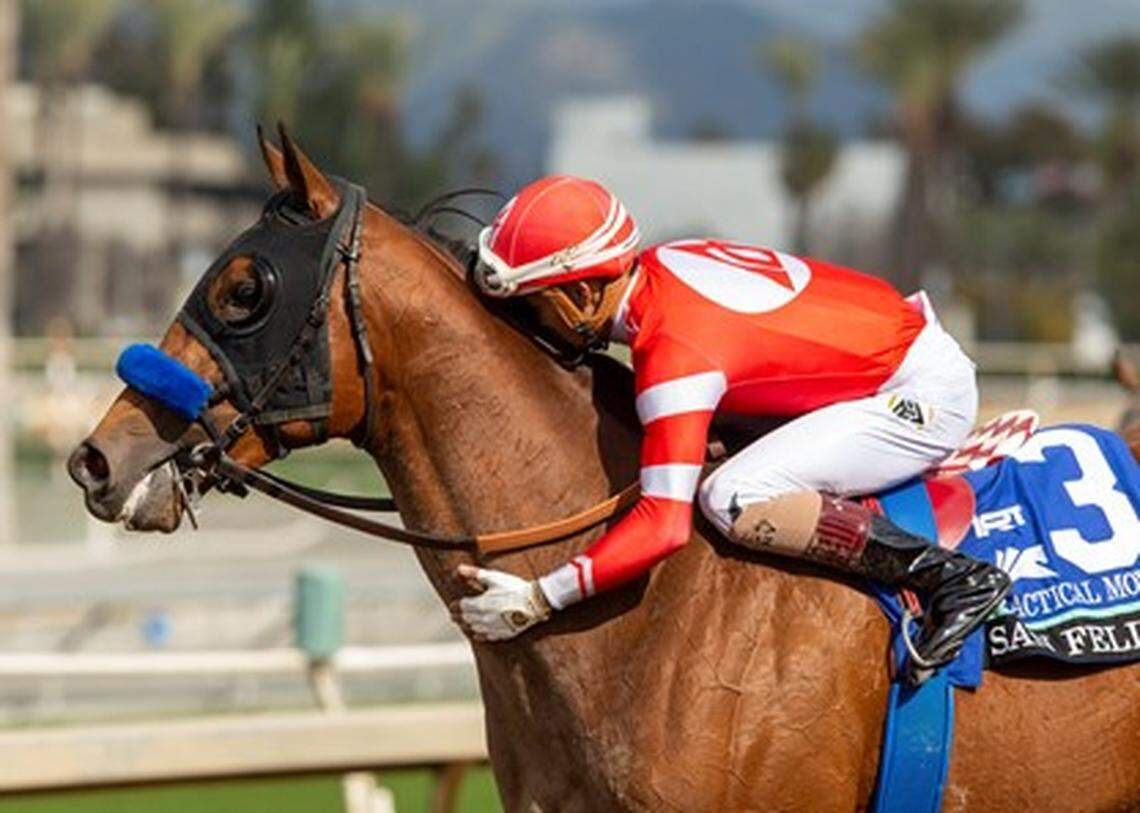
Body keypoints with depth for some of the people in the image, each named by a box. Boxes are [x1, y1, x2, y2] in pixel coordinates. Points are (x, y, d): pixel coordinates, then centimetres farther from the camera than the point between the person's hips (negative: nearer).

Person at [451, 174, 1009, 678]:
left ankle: (950, 577, -18)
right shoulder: (662, 263, 1)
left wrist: (537, 600, -27)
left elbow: (665, 524, -29)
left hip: (924, 395, -10)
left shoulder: (673, 354, -25)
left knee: (733, 501, -21)